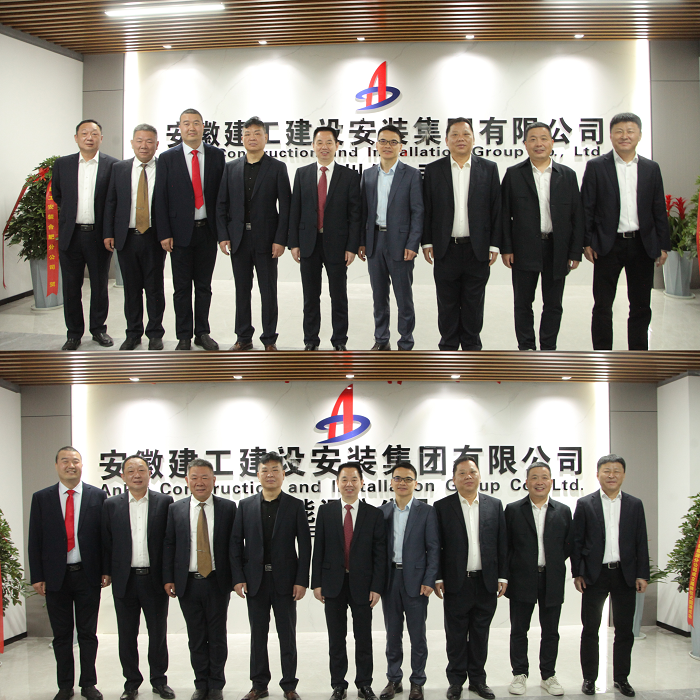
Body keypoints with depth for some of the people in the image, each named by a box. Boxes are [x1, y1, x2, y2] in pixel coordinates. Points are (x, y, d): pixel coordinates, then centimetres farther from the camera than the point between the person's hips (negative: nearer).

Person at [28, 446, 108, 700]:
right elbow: (35, 540, 2)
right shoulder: (41, 498, 4)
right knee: (61, 634, 9)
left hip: (88, 575, 0)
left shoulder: (98, 496, 2)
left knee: (88, 632, 8)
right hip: (55, 576, 1)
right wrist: (37, 576, -3)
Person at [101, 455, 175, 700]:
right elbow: (105, 542, 4)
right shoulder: (112, 505, 5)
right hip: (124, 580, 1)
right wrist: (106, 572, -3)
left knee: (158, 634, 9)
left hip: (155, 579, -1)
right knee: (127, 636, 9)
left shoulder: (165, 502, 0)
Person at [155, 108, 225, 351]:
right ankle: (184, 336, 13)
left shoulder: (217, 156, 4)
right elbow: (161, 199, -1)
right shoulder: (167, 158, 1)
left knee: (204, 285, 9)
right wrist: (164, 233, -7)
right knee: (182, 287, 4)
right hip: (181, 231, -1)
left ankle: (202, 332, 20)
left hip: (207, 231, 1)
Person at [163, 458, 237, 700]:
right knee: (196, 637, 9)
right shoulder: (176, 509, 5)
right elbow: (169, 545, 5)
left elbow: (235, 544, 1)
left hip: (217, 581, -1)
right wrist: (168, 578, -1)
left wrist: (235, 577, -4)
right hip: (188, 582, 1)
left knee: (217, 636, 6)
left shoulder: (228, 507, 0)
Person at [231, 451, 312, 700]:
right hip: (255, 581, 2)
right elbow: (236, 543, 5)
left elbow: (304, 545, -2)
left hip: (284, 580, -2)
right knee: (258, 635, 9)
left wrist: (302, 580, -8)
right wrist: (238, 578, -4)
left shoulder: (295, 505, 1)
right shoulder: (245, 505, 6)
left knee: (287, 636, 5)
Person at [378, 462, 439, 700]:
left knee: (417, 634, 4)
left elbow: (433, 548, -3)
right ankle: (394, 680, 22)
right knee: (392, 634, 11)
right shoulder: (381, 512, 7)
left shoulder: (426, 511, -1)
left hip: (416, 581, -2)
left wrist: (429, 581, -10)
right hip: (389, 580, 3)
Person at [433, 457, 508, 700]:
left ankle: (477, 679, 21)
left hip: (486, 582, 2)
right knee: (456, 635, 5)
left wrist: (503, 576, 3)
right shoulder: (442, 507, 1)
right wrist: (437, 578, -5)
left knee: (480, 634, 10)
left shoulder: (494, 505, 7)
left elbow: (502, 543, 7)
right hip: (456, 582, -2)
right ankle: (456, 680, 17)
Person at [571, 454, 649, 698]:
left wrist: (642, 575, 0)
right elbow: (577, 541, 1)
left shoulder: (635, 505, 6)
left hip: (625, 574, 2)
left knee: (624, 630, 8)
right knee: (590, 629, 5)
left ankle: (621, 678, 21)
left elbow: (641, 542, 6)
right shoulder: (585, 504, 0)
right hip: (595, 575, -1)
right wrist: (577, 573, -4)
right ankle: (589, 678, 16)